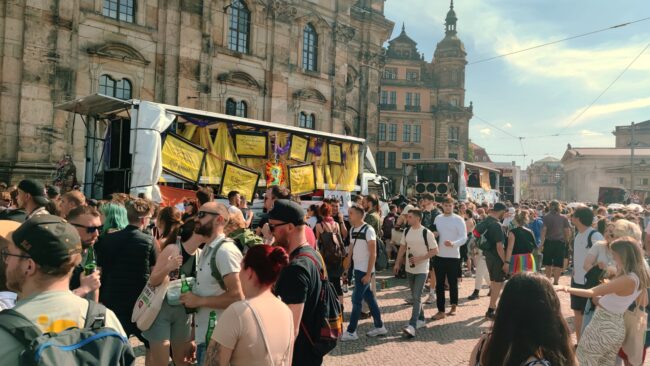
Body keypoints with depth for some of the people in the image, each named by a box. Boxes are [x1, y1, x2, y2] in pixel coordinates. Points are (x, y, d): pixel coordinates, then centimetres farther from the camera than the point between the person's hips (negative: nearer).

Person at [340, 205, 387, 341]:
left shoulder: (368, 229, -15)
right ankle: (379, 327, 25)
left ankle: (351, 331, 7)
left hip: (365, 271, -7)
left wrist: (368, 274, -17)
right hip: (357, 269, 7)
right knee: (369, 298, 14)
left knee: (356, 299, -3)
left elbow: (373, 254, -15)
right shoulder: (352, 229, 7)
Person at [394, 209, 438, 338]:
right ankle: (421, 319, 32)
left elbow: (435, 251, -12)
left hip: (421, 270, -6)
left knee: (416, 297, -11)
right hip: (409, 269, 6)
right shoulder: (407, 231, 3)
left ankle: (412, 325, -13)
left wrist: (419, 258, -20)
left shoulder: (426, 233, -15)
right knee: (414, 296, 16)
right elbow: (402, 247, 12)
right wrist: (397, 263, 10)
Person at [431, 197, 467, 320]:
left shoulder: (458, 220, -7)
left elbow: (464, 237, -14)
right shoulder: (438, 218, 7)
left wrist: (453, 243, -30)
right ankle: (441, 311, 10)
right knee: (439, 284, 4)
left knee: (453, 283, 10)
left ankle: (453, 307, 30)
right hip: (439, 255, 4)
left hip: (453, 256, -4)